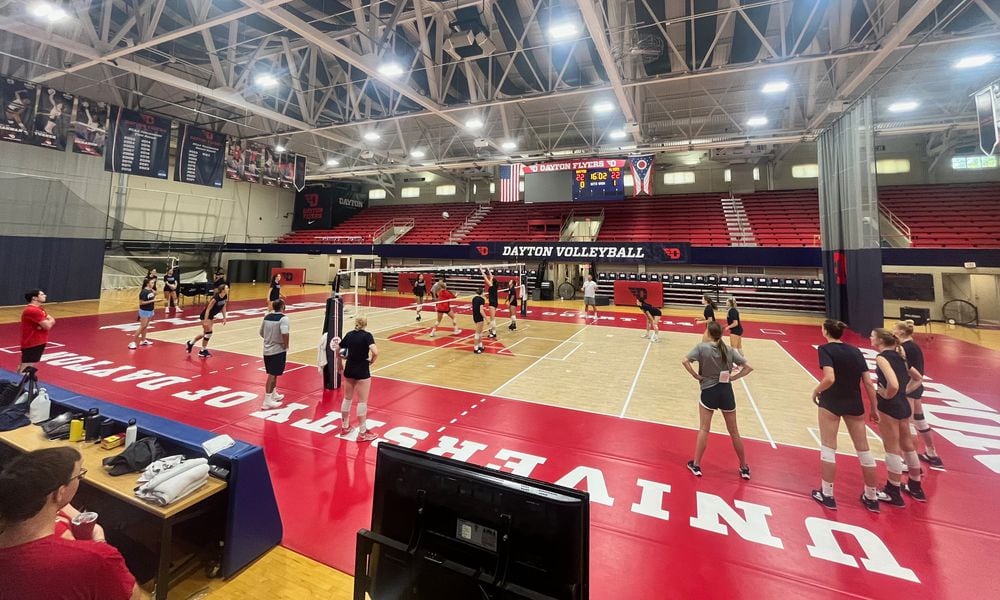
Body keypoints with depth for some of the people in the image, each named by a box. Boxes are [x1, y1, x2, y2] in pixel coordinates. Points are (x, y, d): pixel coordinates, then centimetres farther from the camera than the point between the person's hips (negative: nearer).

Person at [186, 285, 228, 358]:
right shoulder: (215, 298, -30)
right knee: (208, 332, -7)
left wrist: (224, 317, 5)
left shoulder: (225, 297, -8)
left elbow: (223, 307, 6)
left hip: (211, 316, 8)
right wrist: (205, 321, -25)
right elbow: (208, 309, -25)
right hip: (205, 315, -8)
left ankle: (191, 343, 40)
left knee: (205, 333, 17)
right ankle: (203, 351, 7)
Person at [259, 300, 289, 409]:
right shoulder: (283, 318, -17)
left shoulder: (267, 316, 5)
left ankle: (274, 395, 35)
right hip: (278, 350, -7)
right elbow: (285, 334, -30)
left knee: (273, 374, 20)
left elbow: (262, 333, 14)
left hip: (267, 349, 7)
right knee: (273, 375, -2)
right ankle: (267, 400, 1)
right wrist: (286, 346, -16)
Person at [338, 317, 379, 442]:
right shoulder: (367, 335, -10)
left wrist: (341, 365, 26)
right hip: (362, 371, -5)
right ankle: (362, 433, 9)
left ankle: (345, 427, 34)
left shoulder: (349, 334, 4)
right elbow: (375, 352, -25)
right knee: (362, 401, 2)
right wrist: (371, 362, -6)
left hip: (349, 369, 5)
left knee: (347, 398, 19)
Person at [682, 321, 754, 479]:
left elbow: (685, 361, -22)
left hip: (709, 392, -2)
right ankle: (744, 468, 30)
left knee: (704, 430, 8)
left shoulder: (702, 347, -9)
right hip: (726, 392, 3)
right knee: (734, 431, 16)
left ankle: (696, 465, 15)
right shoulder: (729, 350, 0)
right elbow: (749, 367, -1)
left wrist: (696, 376, -10)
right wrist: (733, 377, 3)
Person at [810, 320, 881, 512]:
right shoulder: (855, 351, 5)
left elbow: (829, 378, -25)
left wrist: (816, 391, -8)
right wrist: (874, 408, 12)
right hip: (854, 404, 5)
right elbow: (868, 383, 4)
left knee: (828, 447, 7)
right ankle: (872, 497, 29)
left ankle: (827, 495, 16)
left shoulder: (825, 349, -12)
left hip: (831, 403, -5)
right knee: (863, 449, 15)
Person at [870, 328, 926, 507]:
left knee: (892, 450, 2)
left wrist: (886, 395, -12)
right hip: (904, 404, 8)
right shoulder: (899, 356, 9)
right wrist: (905, 391, 13)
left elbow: (893, 385, -29)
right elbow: (918, 378, 20)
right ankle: (915, 487, 36)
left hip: (889, 406, -8)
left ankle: (893, 493, 14)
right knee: (907, 446, 21)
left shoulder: (882, 357, -18)